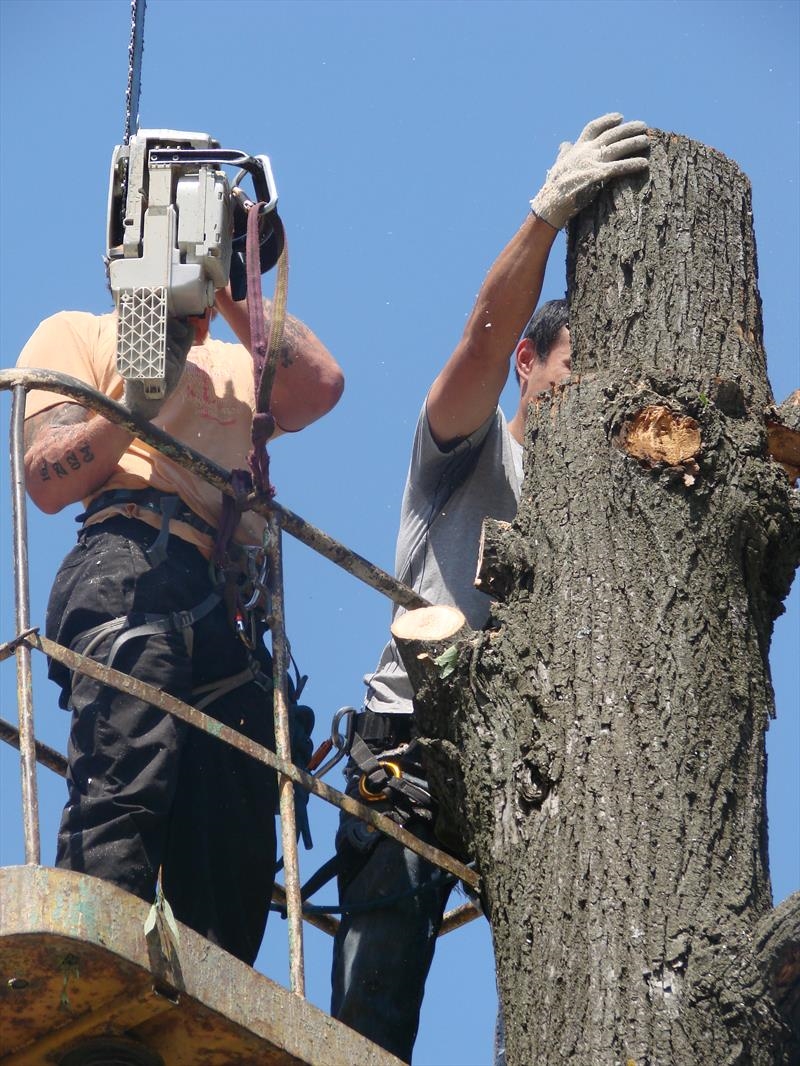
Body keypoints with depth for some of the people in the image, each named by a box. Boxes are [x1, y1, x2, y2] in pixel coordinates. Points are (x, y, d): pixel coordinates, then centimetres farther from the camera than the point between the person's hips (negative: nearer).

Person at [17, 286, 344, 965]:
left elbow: (320, 387, 11)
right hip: (132, 564, -6)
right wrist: (140, 400, -6)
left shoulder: (235, 364, 35)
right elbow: (47, 481, 5)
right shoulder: (78, 335, 20)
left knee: (236, 858, -5)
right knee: (122, 790, -28)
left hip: (232, 615, 6)